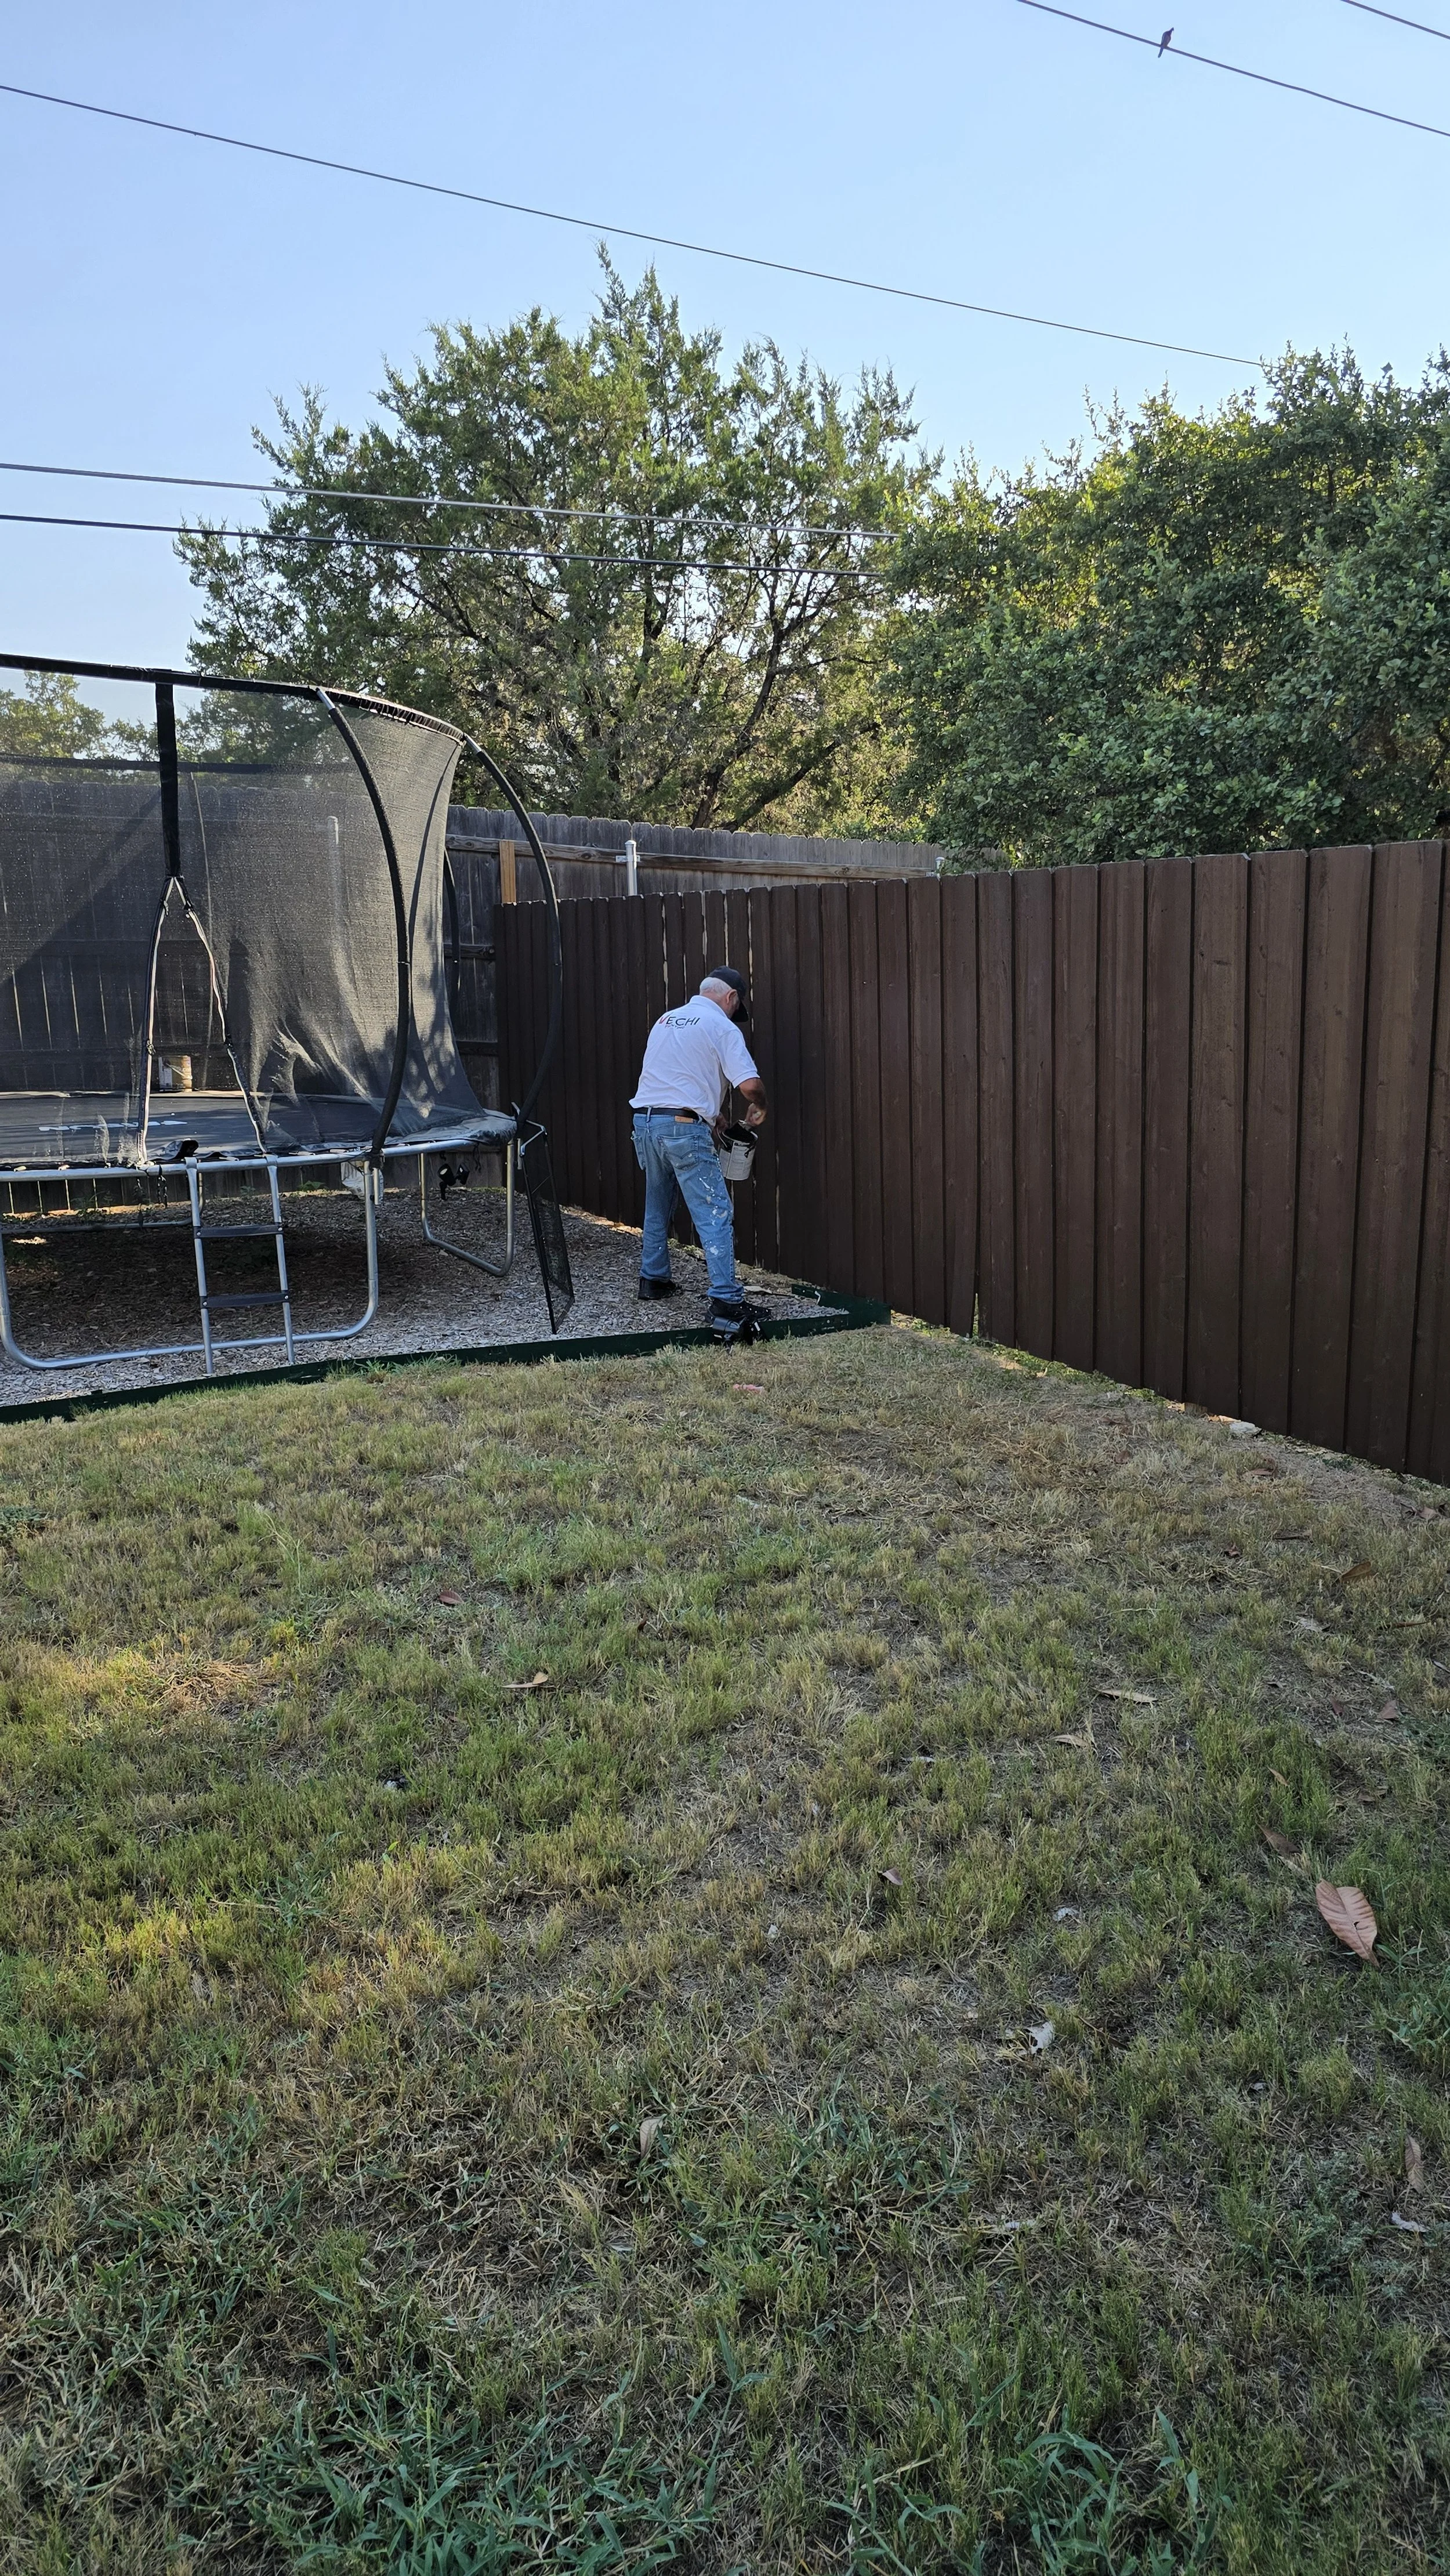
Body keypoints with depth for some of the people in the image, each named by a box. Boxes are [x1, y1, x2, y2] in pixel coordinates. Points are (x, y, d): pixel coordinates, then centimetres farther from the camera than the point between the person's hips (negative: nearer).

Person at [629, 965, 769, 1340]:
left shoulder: (666, 1020, 19)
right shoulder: (722, 1027, -3)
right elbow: (750, 1084, -12)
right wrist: (758, 1108, 9)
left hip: (645, 1121, 7)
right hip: (684, 1128, -7)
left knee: (657, 1206, 25)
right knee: (715, 1214, -8)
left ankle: (653, 1279, 35)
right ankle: (726, 1303, -15)